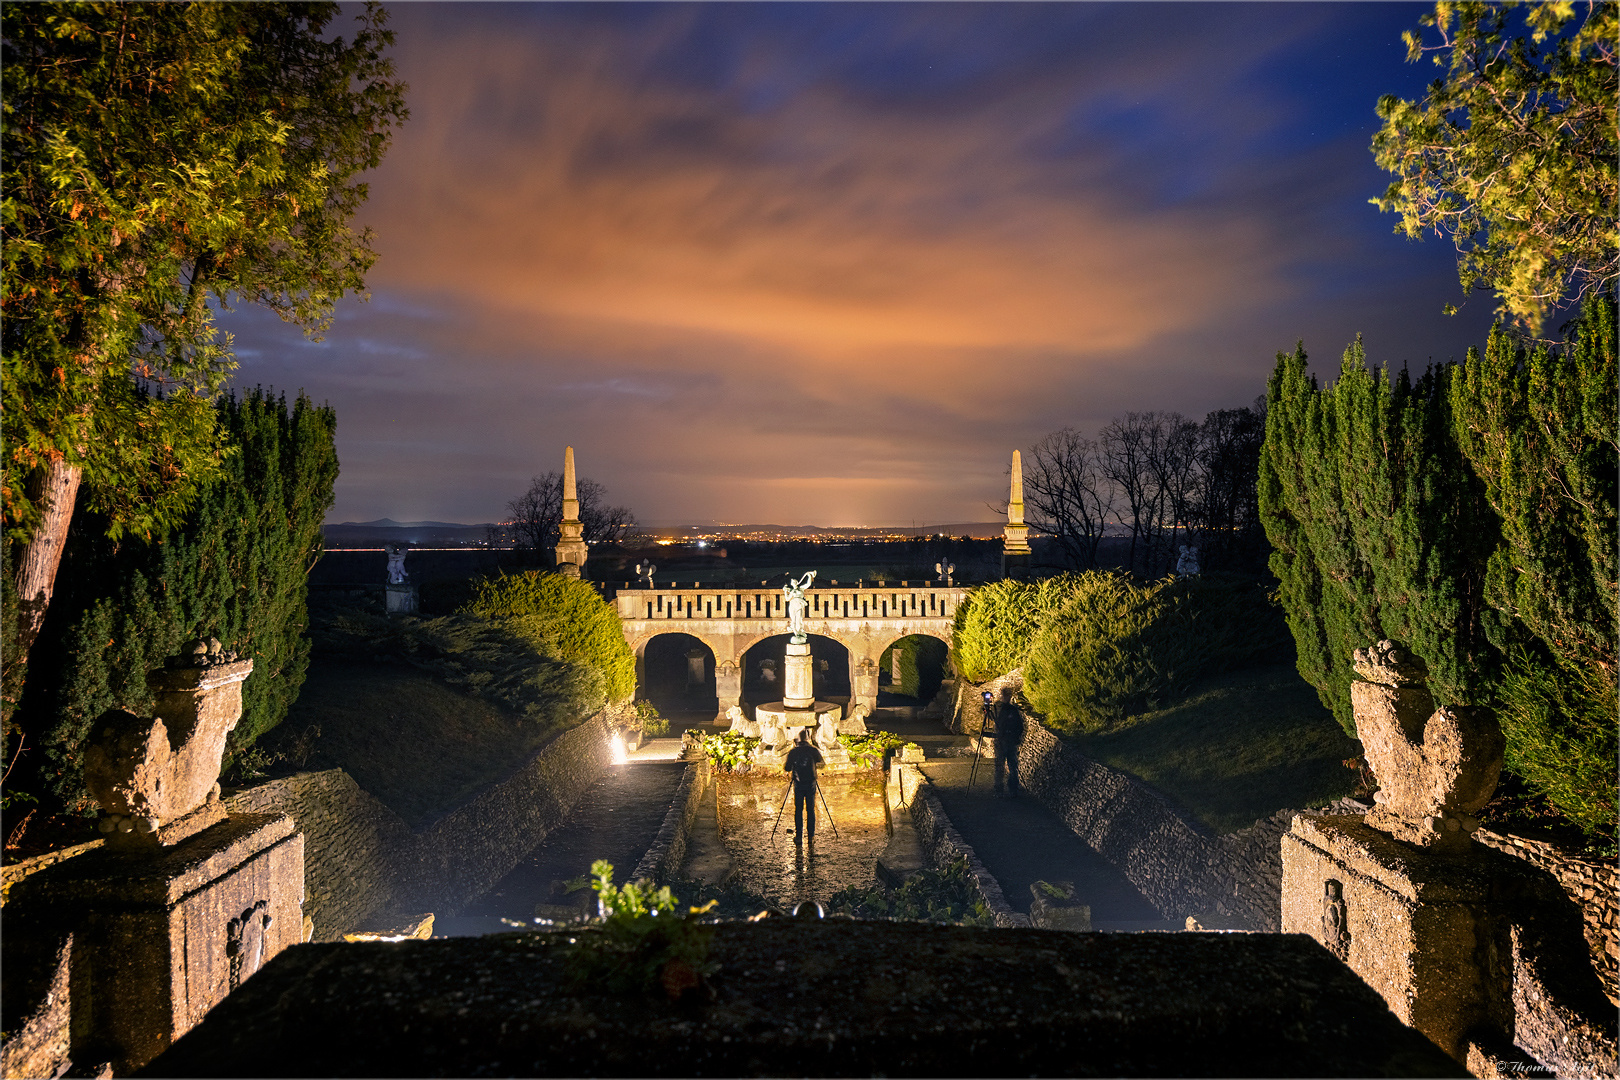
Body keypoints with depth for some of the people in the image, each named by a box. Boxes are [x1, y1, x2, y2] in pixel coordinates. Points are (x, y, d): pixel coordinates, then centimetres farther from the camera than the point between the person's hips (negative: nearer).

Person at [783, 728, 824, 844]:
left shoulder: (793, 752, -4)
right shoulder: (813, 750, -6)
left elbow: (786, 768, -1)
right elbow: (822, 762, 9)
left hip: (798, 783, 0)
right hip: (810, 783, 0)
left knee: (798, 810, 6)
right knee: (811, 809, 8)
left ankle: (798, 835, 4)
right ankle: (811, 834, 11)